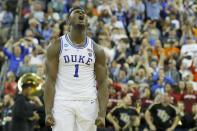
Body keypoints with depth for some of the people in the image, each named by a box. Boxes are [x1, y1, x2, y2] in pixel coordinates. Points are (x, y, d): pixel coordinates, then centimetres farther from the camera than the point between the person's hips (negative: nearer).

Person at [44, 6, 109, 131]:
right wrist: (48, 112, -11)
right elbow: (50, 80, -1)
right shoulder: (57, 46, 2)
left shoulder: (97, 50, 8)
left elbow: (103, 83, 6)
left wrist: (102, 115, -6)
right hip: (62, 103, -2)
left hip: (88, 104, 2)